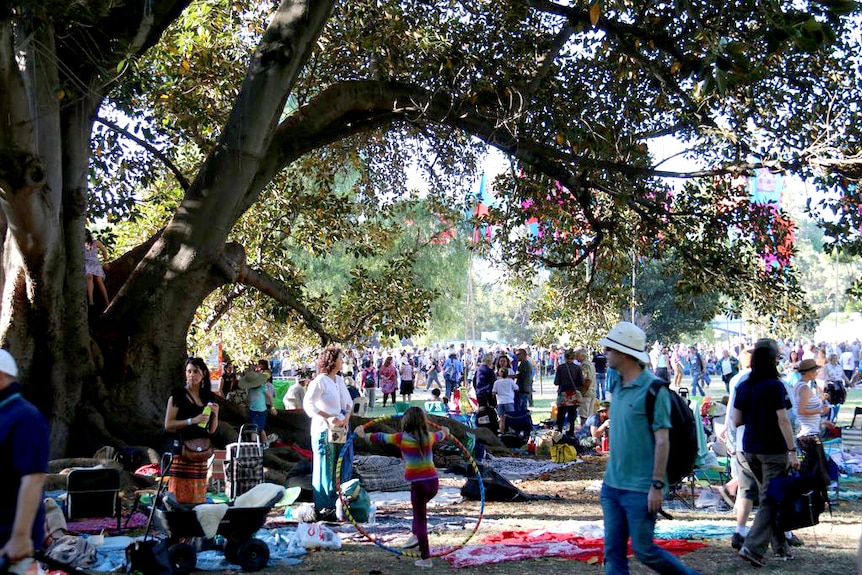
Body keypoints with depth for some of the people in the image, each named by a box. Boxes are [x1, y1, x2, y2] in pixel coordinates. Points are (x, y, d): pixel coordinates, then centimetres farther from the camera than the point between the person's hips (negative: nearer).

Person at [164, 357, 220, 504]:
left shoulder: (209, 396, 13)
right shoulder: (178, 394, -1)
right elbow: (168, 425, -8)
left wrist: (215, 415, -1)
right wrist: (193, 420, -18)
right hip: (182, 452, -5)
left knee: (198, 497, 5)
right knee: (180, 496, -7)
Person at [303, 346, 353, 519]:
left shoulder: (340, 380, 12)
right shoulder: (319, 381, -11)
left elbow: (349, 401, 19)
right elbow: (308, 404, -15)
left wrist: (347, 416, -1)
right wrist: (328, 417, -20)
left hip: (340, 430, 8)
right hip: (324, 430, -8)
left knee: (341, 469, 10)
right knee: (324, 468, -4)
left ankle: (336, 503, 21)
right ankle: (323, 508, 1)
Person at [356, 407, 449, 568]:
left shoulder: (401, 438, -7)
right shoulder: (430, 437, 5)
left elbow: (382, 437, 4)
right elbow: (441, 435, 28)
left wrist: (364, 435, 20)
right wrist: (445, 432, 52)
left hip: (418, 484, -4)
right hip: (433, 482, 4)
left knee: (420, 519, 5)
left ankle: (425, 559, 7)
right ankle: (416, 535, 29)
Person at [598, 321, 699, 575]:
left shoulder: (653, 389, -14)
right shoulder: (617, 385, 10)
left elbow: (662, 441, -15)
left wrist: (657, 485, -18)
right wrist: (611, 473, 17)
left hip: (641, 489, -8)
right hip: (612, 485, 8)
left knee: (644, 550, 1)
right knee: (613, 553, 7)